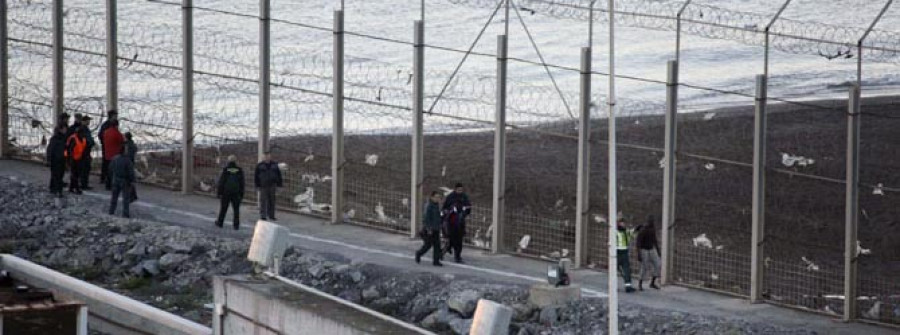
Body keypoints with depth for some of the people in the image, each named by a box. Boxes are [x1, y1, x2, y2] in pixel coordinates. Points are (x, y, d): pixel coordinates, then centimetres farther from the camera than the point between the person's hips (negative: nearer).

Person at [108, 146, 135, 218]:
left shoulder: (114, 159, -2)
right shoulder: (127, 160, -21)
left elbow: (110, 169, 8)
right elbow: (131, 172, -19)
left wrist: (112, 178, 20)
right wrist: (132, 181, -8)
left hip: (115, 180, 6)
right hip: (125, 181, -6)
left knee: (114, 196, 17)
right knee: (126, 197, 3)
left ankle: (111, 211, 21)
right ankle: (125, 213, 3)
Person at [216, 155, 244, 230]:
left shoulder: (225, 170, -8)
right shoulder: (239, 170, -1)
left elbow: (221, 182, -8)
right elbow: (242, 183, 1)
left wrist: (218, 193, -1)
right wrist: (241, 194, 8)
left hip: (225, 193, -1)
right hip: (236, 193, 1)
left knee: (223, 208, 12)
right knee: (236, 209, 5)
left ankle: (220, 222, 23)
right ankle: (236, 225, 1)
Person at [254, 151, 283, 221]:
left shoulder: (275, 165, 5)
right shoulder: (260, 165, 0)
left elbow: (279, 175, 10)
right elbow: (256, 176, 3)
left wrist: (278, 185, 5)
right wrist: (257, 186, -2)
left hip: (272, 186, 2)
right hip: (263, 186, -2)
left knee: (272, 201, 7)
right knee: (263, 201, -5)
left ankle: (271, 216, 16)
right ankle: (263, 216, -2)